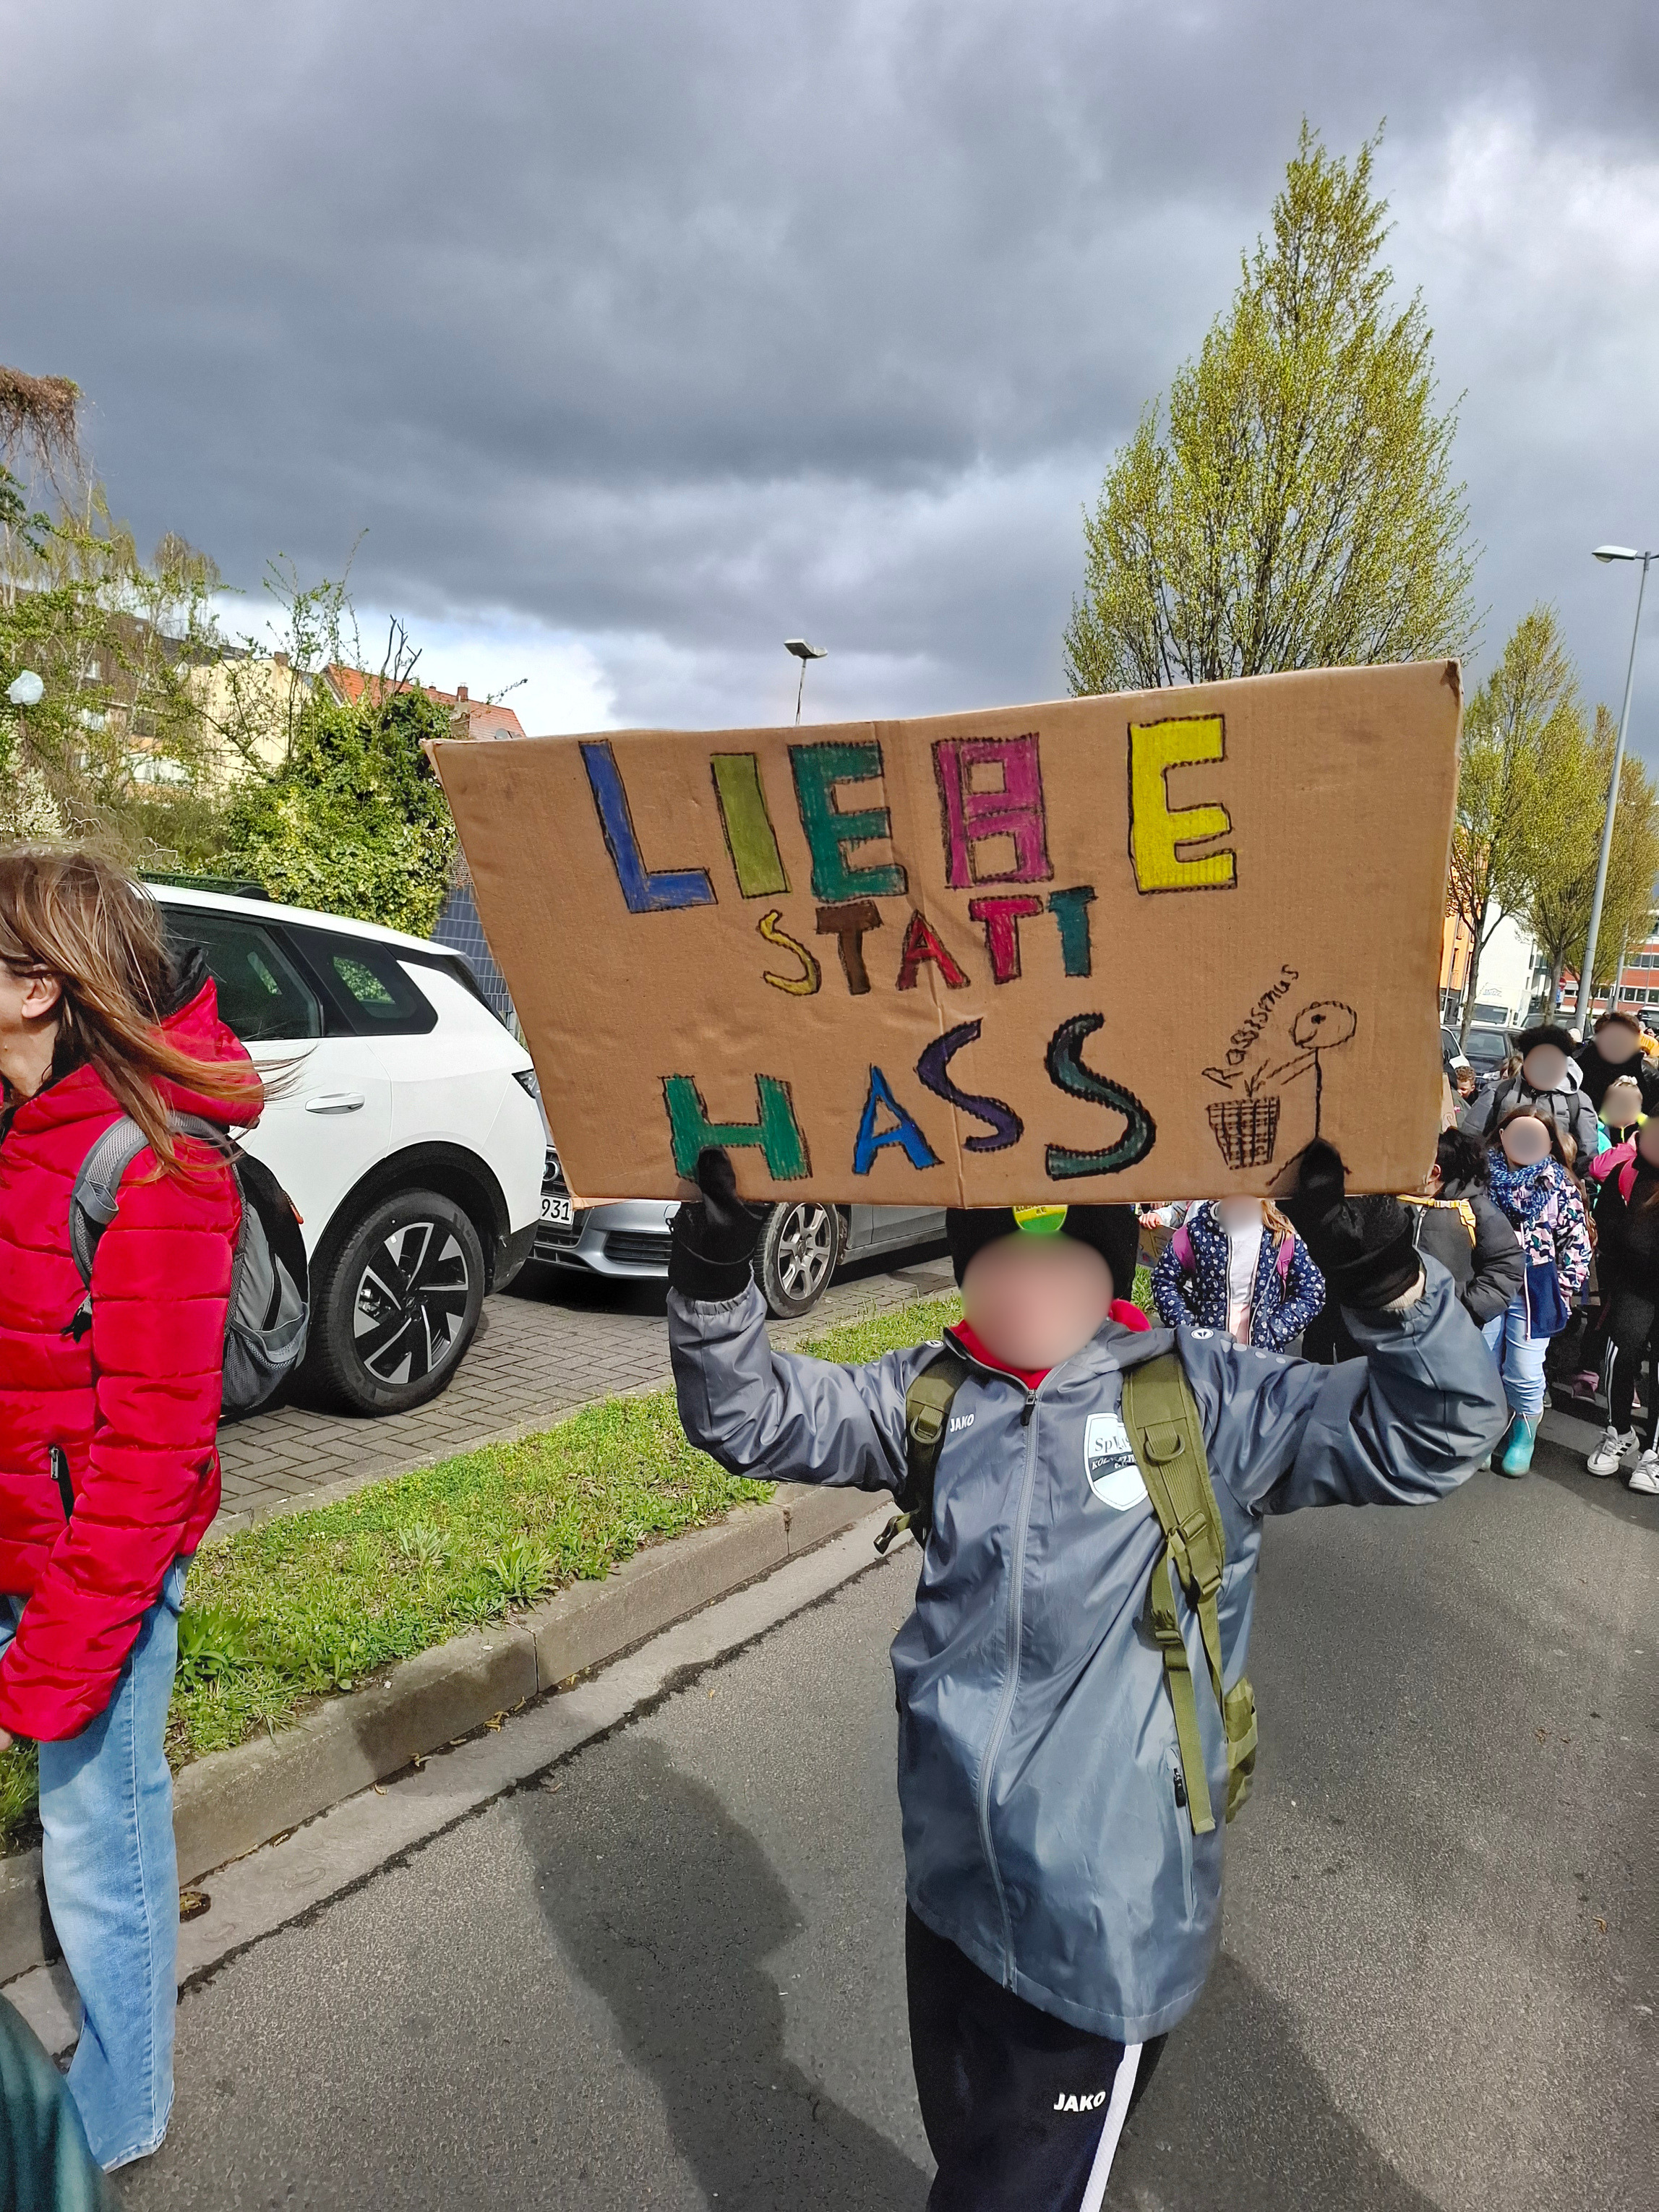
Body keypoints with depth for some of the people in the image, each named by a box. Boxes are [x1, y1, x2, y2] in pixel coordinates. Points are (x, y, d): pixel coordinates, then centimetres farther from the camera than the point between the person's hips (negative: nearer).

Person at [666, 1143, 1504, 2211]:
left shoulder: (1204, 1394, -12)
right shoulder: (932, 1396, -4)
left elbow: (1434, 1432, -13)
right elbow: (749, 1414, -4)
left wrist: (1388, 1276, -31)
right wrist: (713, 1272, -22)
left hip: (1106, 1901, -3)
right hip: (953, 1880, 4)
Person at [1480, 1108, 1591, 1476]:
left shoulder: (1558, 1184, 3)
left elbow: (1577, 1242, 5)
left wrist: (1565, 1291, -1)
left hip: (1535, 1287, -1)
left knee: (1524, 1373, 0)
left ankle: (1523, 1435, 24)